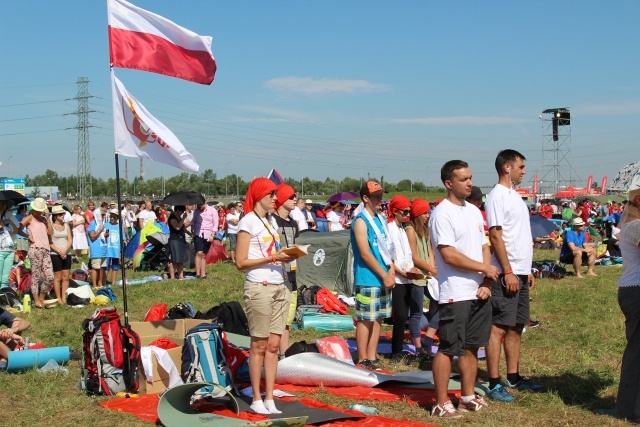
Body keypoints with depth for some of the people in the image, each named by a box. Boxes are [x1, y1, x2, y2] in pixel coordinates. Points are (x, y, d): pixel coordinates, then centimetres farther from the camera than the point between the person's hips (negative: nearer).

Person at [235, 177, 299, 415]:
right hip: (259, 287, -7)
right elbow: (241, 262, -11)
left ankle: (269, 398, 9)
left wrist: (286, 257, 1)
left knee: (273, 344, 5)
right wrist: (273, 258, -17)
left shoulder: (271, 221, 17)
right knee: (259, 345, 0)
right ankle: (256, 399, 8)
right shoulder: (248, 221, -6)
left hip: (279, 287, 7)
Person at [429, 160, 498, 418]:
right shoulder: (442, 213, -12)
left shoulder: (474, 211, 13)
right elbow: (449, 255, -19)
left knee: (472, 346, 14)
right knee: (448, 349, -2)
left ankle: (468, 397, 26)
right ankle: (441, 403, 5)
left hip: (479, 293, 8)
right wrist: (485, 268, -10)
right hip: (455, 295, -8)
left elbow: (484, 248, 14)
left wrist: (486, 283, 0)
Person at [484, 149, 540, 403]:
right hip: (506, 273, -9)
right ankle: (494, 384, -3)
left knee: (516, 327, 13)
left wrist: (527, 270, 19)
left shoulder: (515, 196, 18)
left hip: (520, 273, 9)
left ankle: (513, 377, 22)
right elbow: (495, 236, -17)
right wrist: (508, 272, -21)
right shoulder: (497, 196, -11)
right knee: (499, 327, -6)